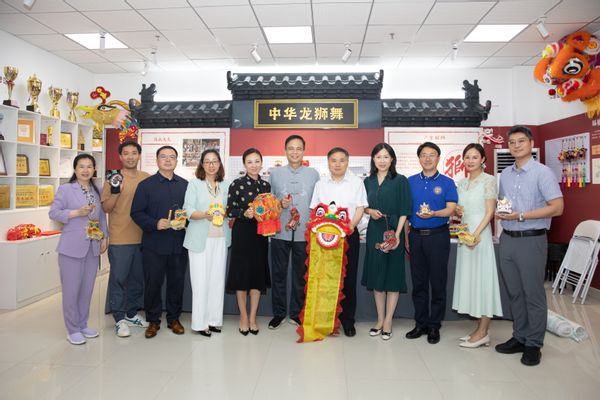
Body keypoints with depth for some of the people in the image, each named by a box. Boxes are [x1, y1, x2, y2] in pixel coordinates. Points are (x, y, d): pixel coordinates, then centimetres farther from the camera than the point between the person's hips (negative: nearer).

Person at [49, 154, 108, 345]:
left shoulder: (97, 191, 11)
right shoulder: (65, 189, -4)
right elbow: (53, 212, -7)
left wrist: (104, 237, 6)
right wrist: (76, 212, -19)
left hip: (93, 247, 5)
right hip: (72, 247, -5)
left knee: (87, 289, 13)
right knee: (71, 290, 1)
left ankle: (83, 325, 27)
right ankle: (73, 330, 15)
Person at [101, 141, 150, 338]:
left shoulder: (147, 178, 6)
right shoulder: (114, 179, -3)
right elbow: (106, 208, -4)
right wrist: (115, 191, -20)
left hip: (142, 238, 4)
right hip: (120, 239, -4)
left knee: (138, 277, 13)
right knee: (118, 278, 3)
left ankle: (132, 313, 29)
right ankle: (119, 318, 14)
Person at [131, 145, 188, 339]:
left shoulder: (185, 185, 9)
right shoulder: (145, 185, 3)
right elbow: (136, 213, -2)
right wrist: (155, 224, -16)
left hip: (179, 244, 2)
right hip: (154, 244, -2)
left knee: (177, 282, 9)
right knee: (153, 283, 5)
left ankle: (174, 318, 26)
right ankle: (153, 321, 22)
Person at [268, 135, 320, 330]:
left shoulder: (313, 174, 6)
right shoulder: (275, 173, 7)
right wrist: (279, 204, -11)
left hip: (304, 233, 0)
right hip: (280, 232, 0)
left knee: (301, 275, 9)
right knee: (278, 273, 7)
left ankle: (297, 313, 24)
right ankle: (278, 313, 22)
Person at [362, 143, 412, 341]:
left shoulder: (400, 181, -3)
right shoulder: (368, 181, 9)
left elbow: (404, 211, -7)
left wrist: (397, 234, -17)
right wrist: (370, 211, -6)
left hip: (393, 231, -4)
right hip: (374, 231, 4)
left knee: (393, 275, 3)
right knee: (376, 274, 8)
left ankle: (388, 322, 13)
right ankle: (380, 319, 21)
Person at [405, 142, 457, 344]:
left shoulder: (447, 182, 0)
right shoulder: (411, 182, 8)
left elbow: (451, 209, -9)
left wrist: (433, 214, -28)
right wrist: (405, 236, 5)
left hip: (438, 236, -3)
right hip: (416, 236, 3)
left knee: (437, 282, 3)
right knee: (418, 282, 9)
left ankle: (434, 326, 16)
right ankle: (421, 323, 21)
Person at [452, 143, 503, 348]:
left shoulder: (488, 180, -5)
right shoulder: (462, 182, 14)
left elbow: (490, 211, -12)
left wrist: (476, 233, -22)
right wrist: (457, 211, -1)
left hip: (480, 233, -7)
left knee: (482, 279, -2)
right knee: (469, 279, 9)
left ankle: (483, 333, 7)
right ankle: (480, 330, 18)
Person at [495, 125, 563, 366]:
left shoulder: (542, 173, -7)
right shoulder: (505, 174, 12)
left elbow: (557, 207, -13)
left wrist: (521, 216, -19)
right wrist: (499, 212, 0)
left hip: (531, 240, -6)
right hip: (507, 239, 6)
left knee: (533, 294, 2)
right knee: (514, 293, 13)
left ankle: (533, 344, 15)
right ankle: (519, 338, 25)